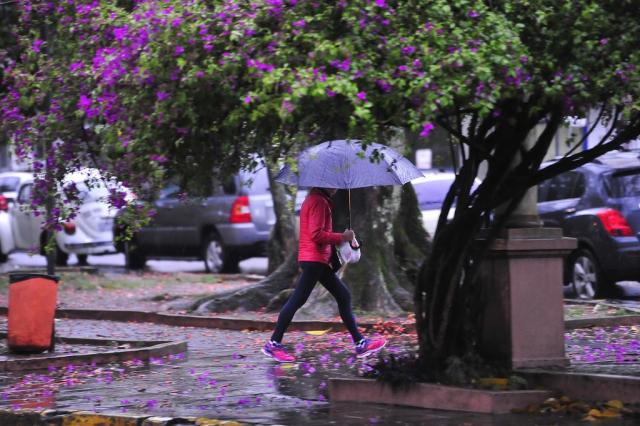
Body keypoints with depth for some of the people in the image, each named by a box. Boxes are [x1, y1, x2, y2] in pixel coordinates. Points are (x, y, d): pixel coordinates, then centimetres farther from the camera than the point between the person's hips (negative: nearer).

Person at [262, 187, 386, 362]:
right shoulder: (319, 201, -13)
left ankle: (360, 343, 9)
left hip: (319, 260, 11)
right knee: (297, 300, -8)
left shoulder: (314, 200, 19)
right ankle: (274, 344, -4)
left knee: (343, 295, 9)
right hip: (314, 259, -11)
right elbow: (316, 234, -21)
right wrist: (342, 237, -13)